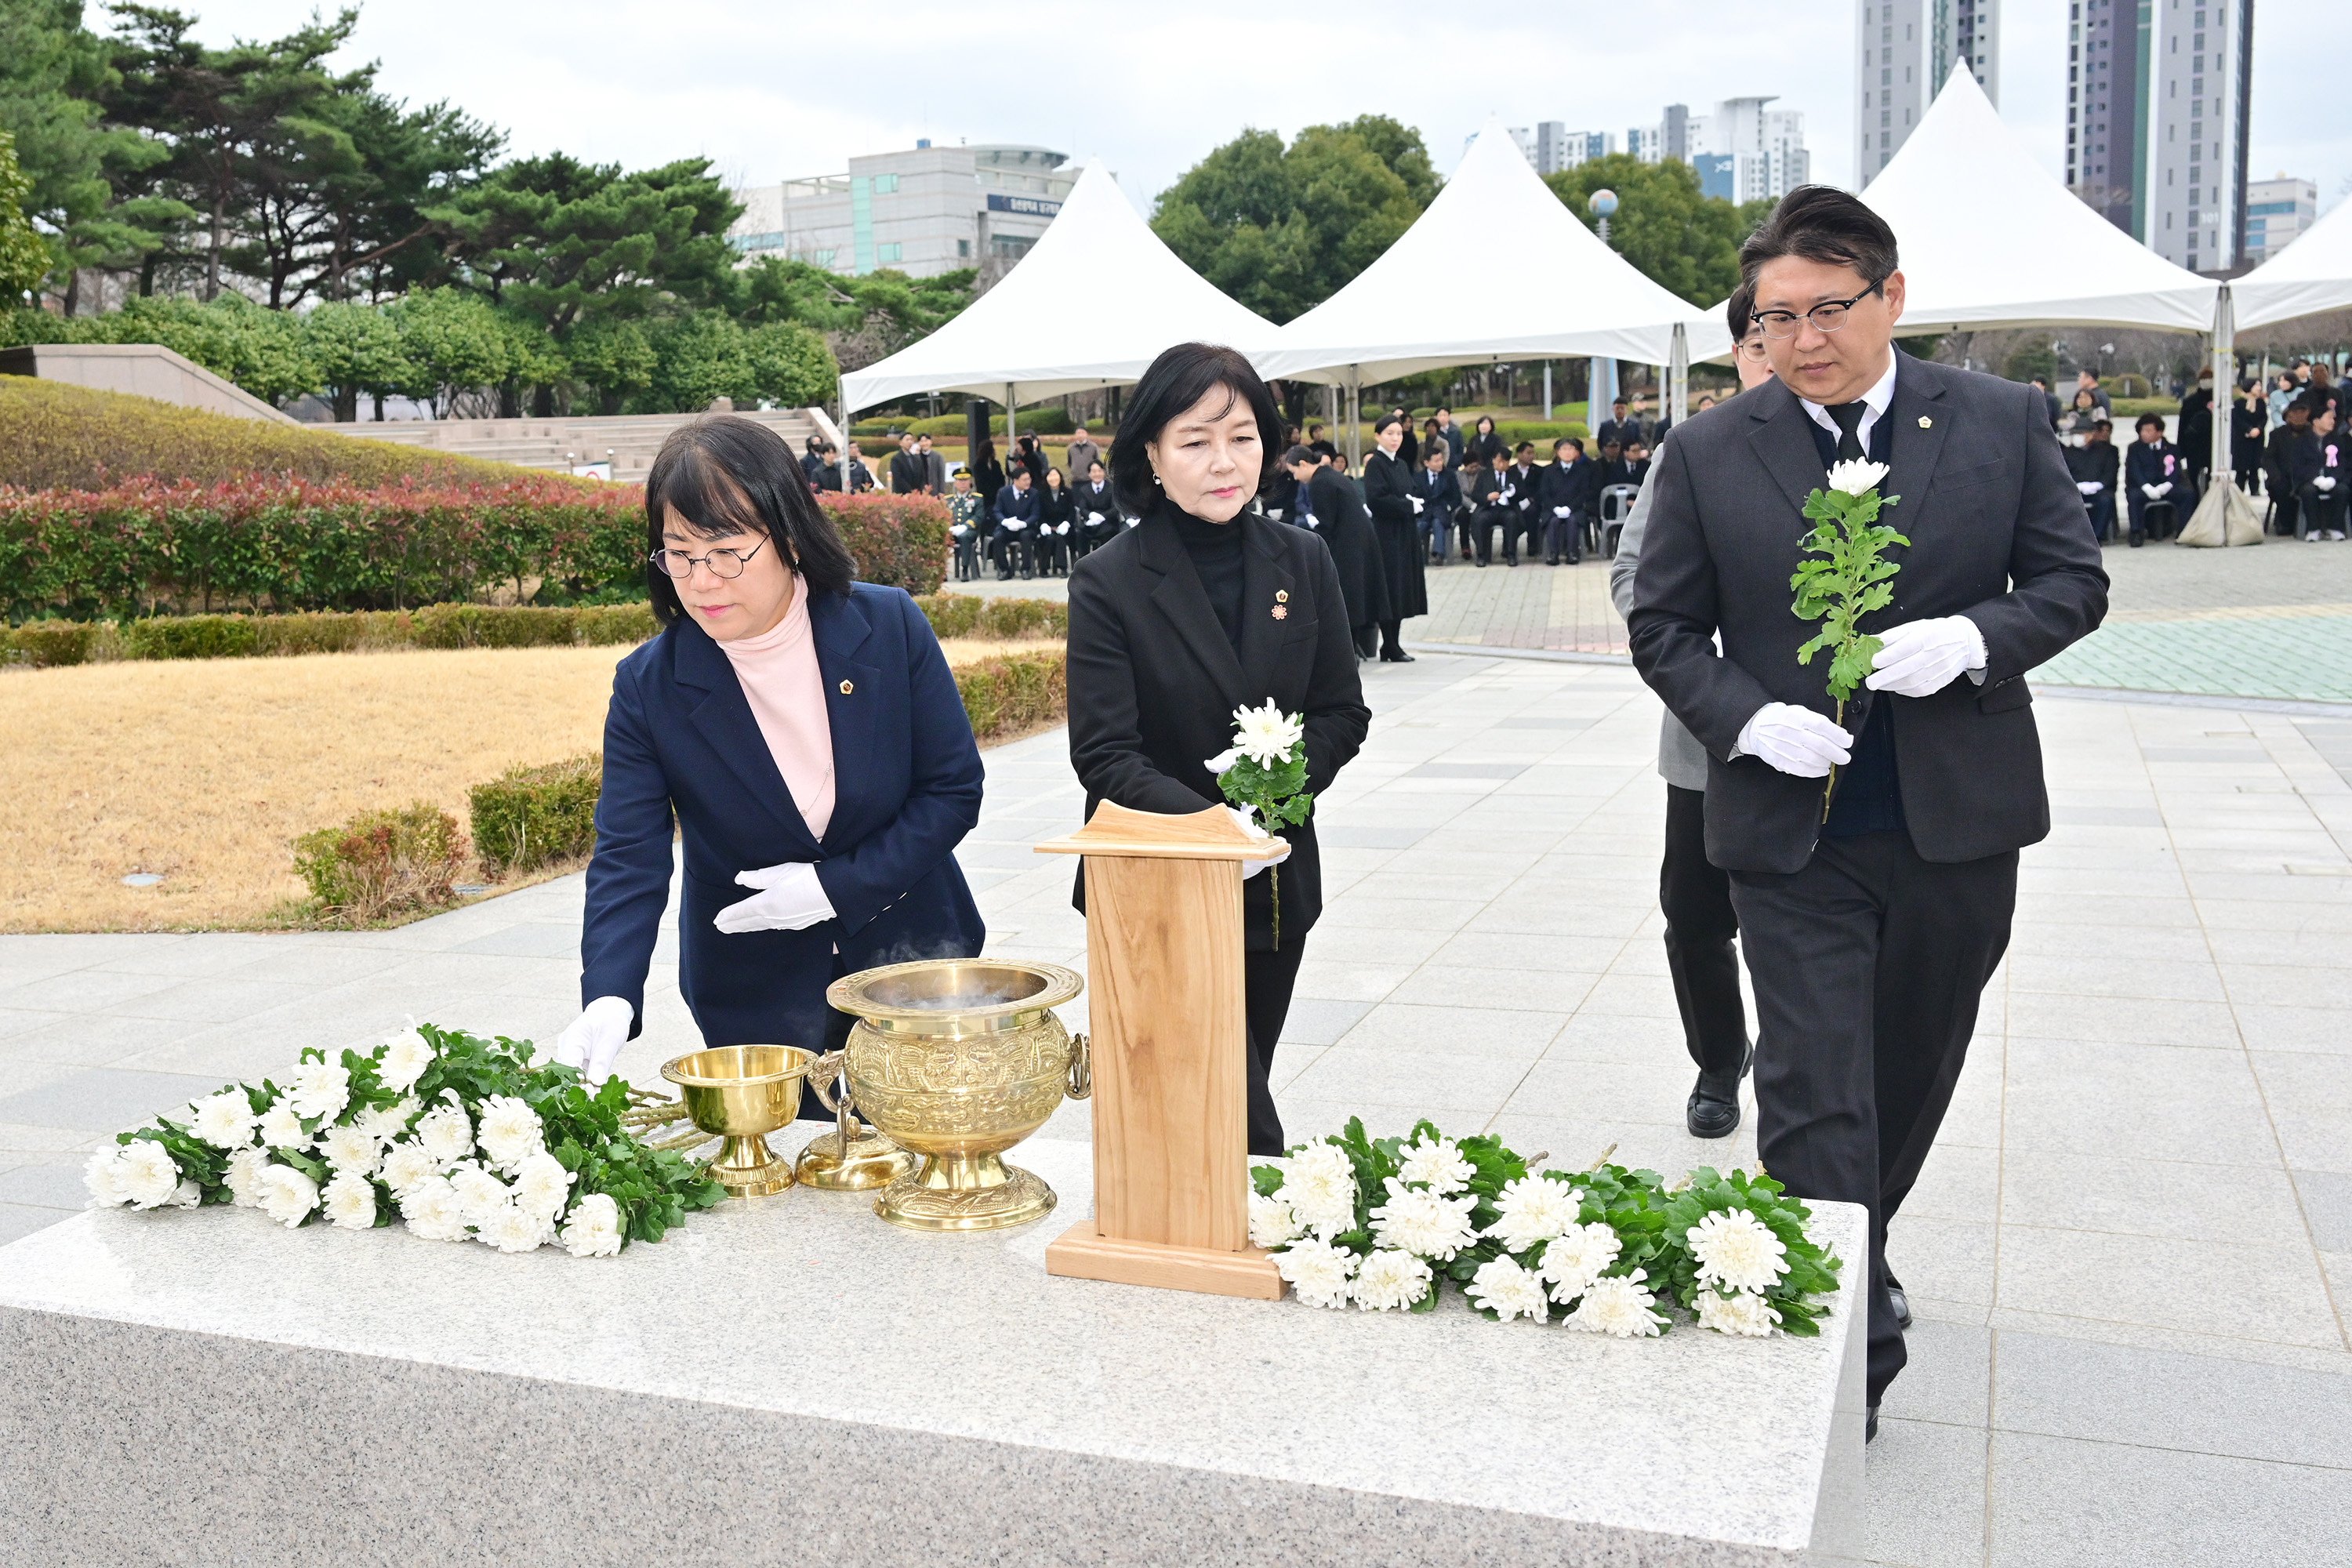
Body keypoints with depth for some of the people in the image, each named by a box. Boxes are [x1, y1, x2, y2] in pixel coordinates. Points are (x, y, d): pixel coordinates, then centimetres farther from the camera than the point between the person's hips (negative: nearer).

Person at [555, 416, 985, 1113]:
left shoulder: (891, 626, -12)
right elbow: (629, 861, -15)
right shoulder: (648, 686, -12)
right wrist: (608, 998, -32)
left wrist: (838, 886, -18)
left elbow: (955, 788, -8)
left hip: (910, 959, 1)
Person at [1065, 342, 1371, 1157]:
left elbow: (1342, 712, 5)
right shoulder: (1107, 583, -10)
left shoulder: (1301, 560, 3)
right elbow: (1106, 755, -14)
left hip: (1276, 881, 4)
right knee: (1244, 1125, -7)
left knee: (1231, 1098, 17)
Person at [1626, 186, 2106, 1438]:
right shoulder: (1708, 455, -2)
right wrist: (1745, 719, -15)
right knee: (1813, 1095, -4)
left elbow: (2072, 580, 4)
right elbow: (1663, 627, 2)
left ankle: (1857, 1254, 43)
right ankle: (1849, 1345, 6)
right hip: (1792, 826, -2)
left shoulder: (2000, 422, 0)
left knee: (1912, 1071, 18)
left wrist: (1974, 639, -17)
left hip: (1959, 819, 2)